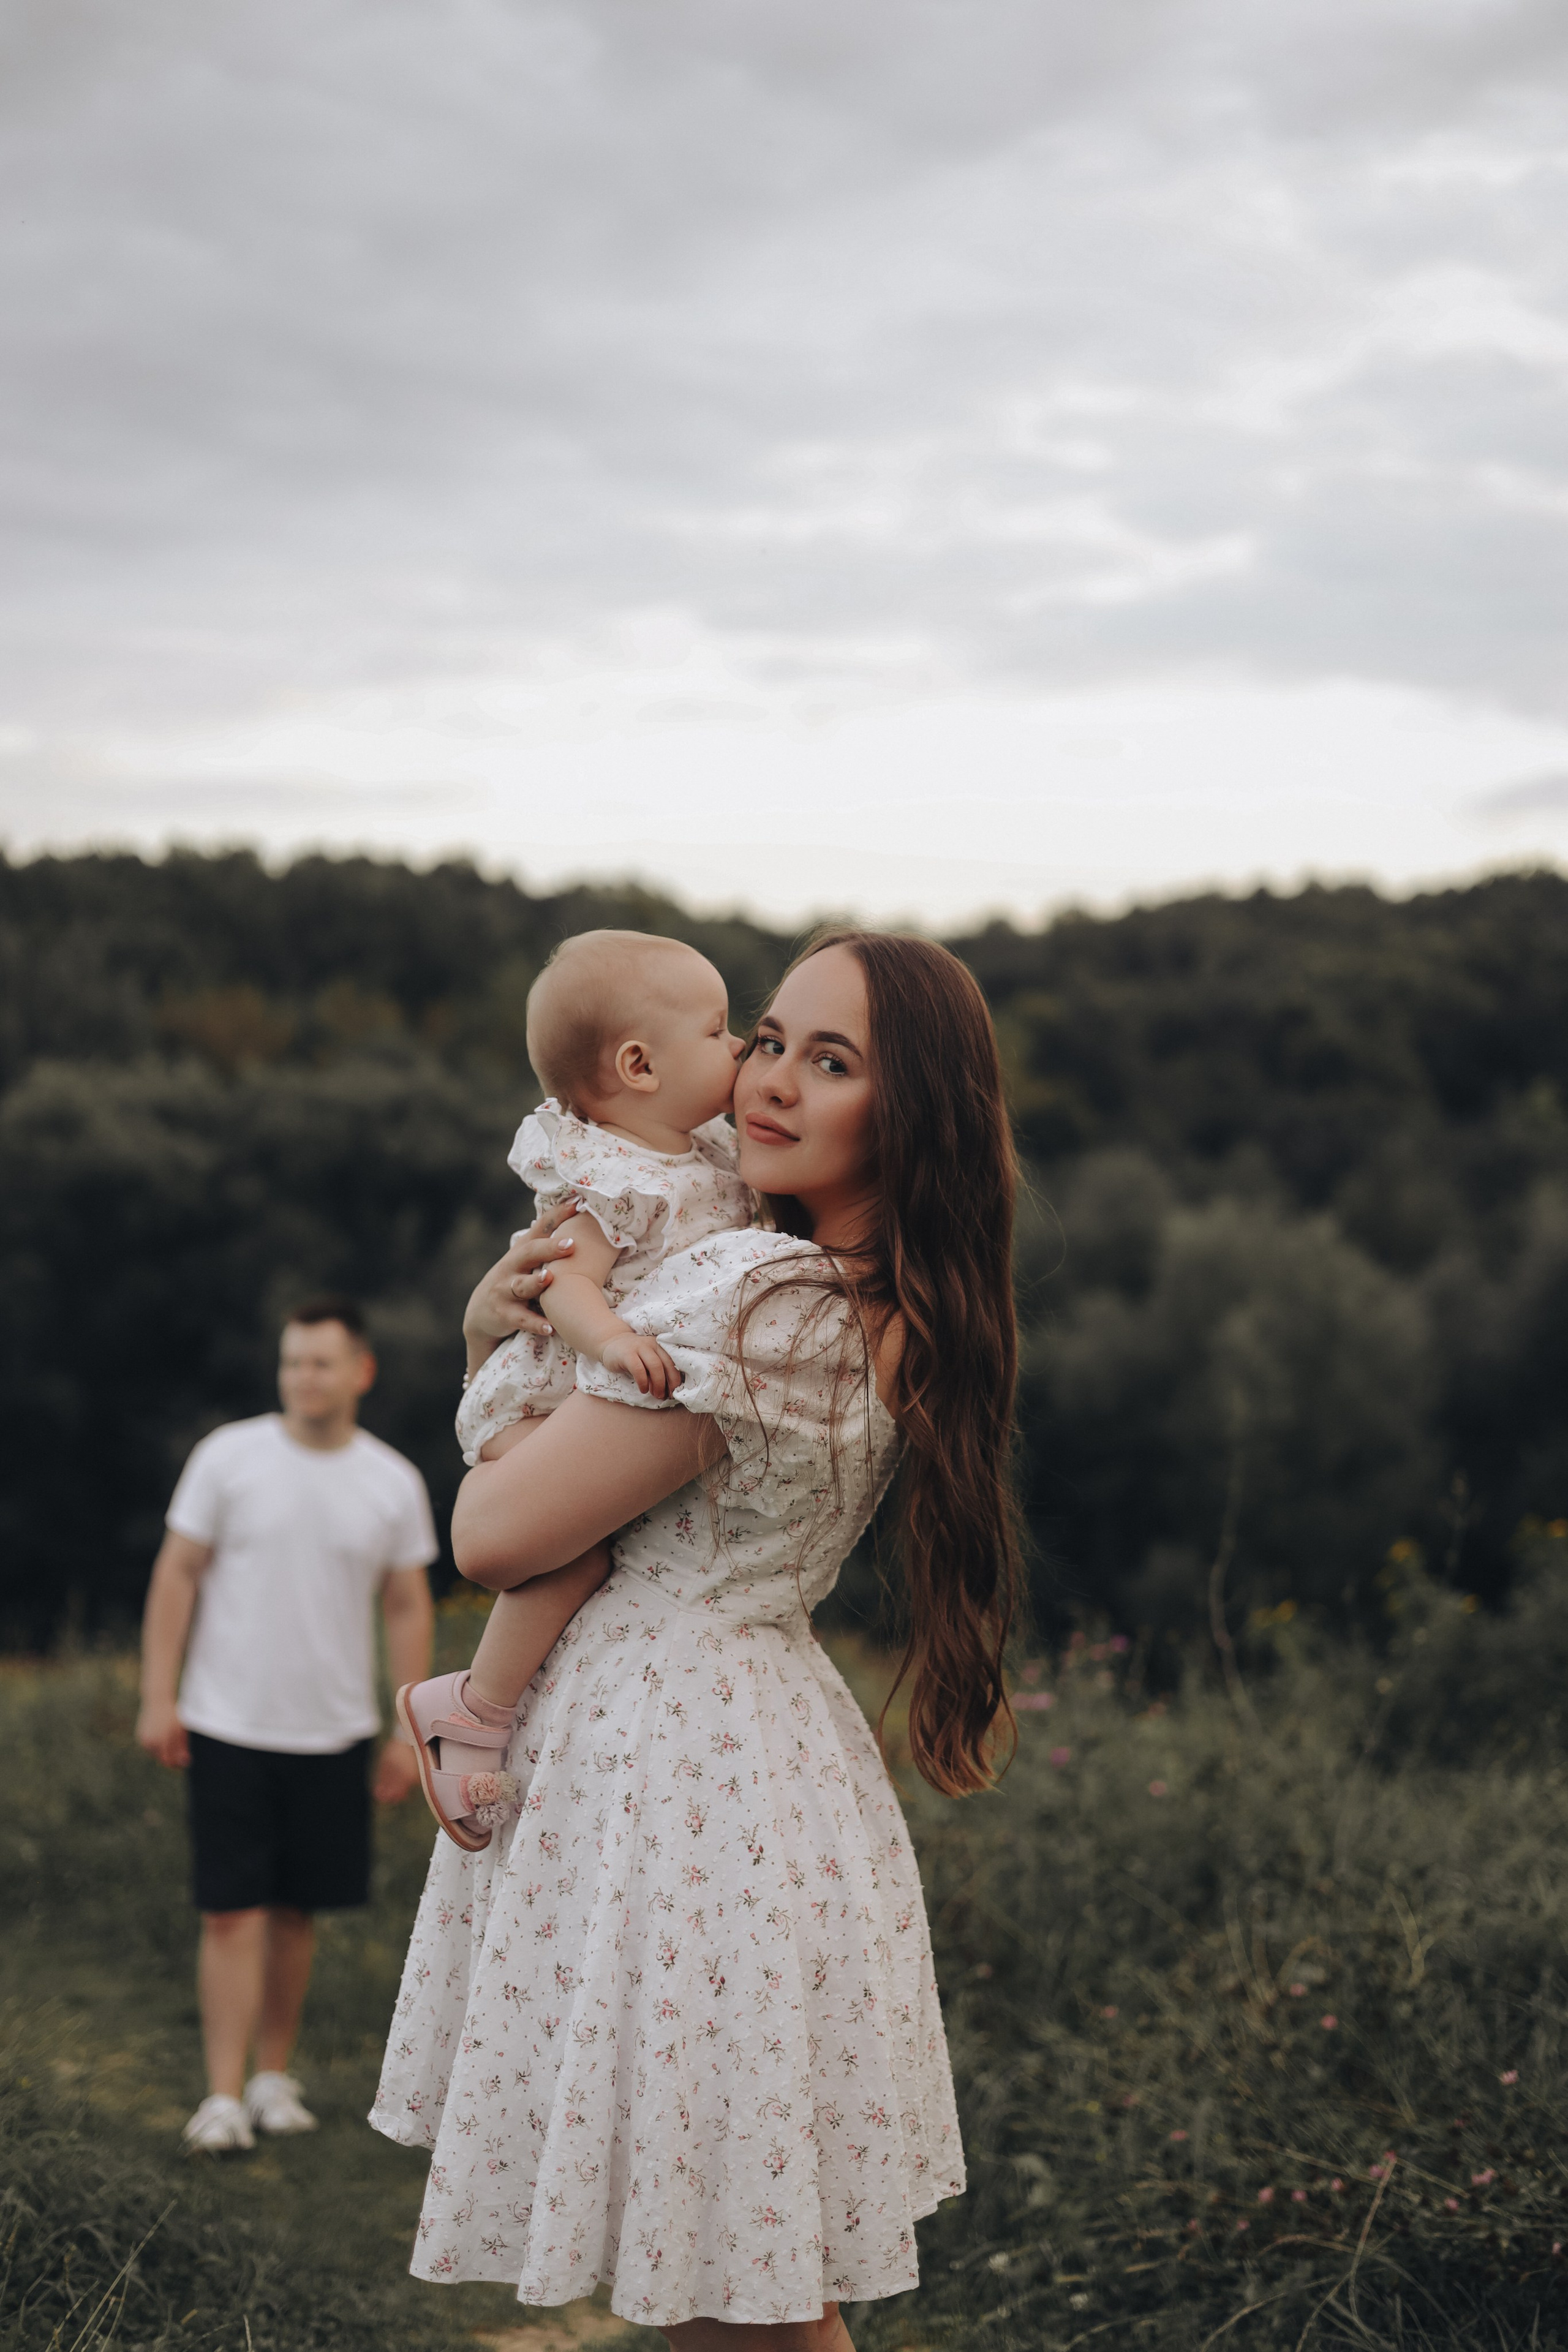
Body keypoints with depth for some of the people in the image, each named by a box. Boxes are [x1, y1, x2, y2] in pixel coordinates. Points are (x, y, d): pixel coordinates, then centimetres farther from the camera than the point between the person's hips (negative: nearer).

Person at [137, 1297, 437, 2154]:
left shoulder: (394, 1484, 2)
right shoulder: (228, 1457, -4)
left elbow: (408, 1609, 8)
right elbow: (177, 1575, 0)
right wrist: (158, 1698, -5)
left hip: (332, 1733, 2)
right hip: (228, 1728, -2)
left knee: (295, 1912, 9)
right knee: (233, 1913, -5)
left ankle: (273, 2075, 22)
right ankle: (224, 2094, 0)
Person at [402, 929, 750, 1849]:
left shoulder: (713, 1153, 7)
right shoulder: (606, 1183, -20)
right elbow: (567, 1286, -29)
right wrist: (610, 1338, -47)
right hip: (539, 1401, -9)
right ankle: (476, 1706, -15)